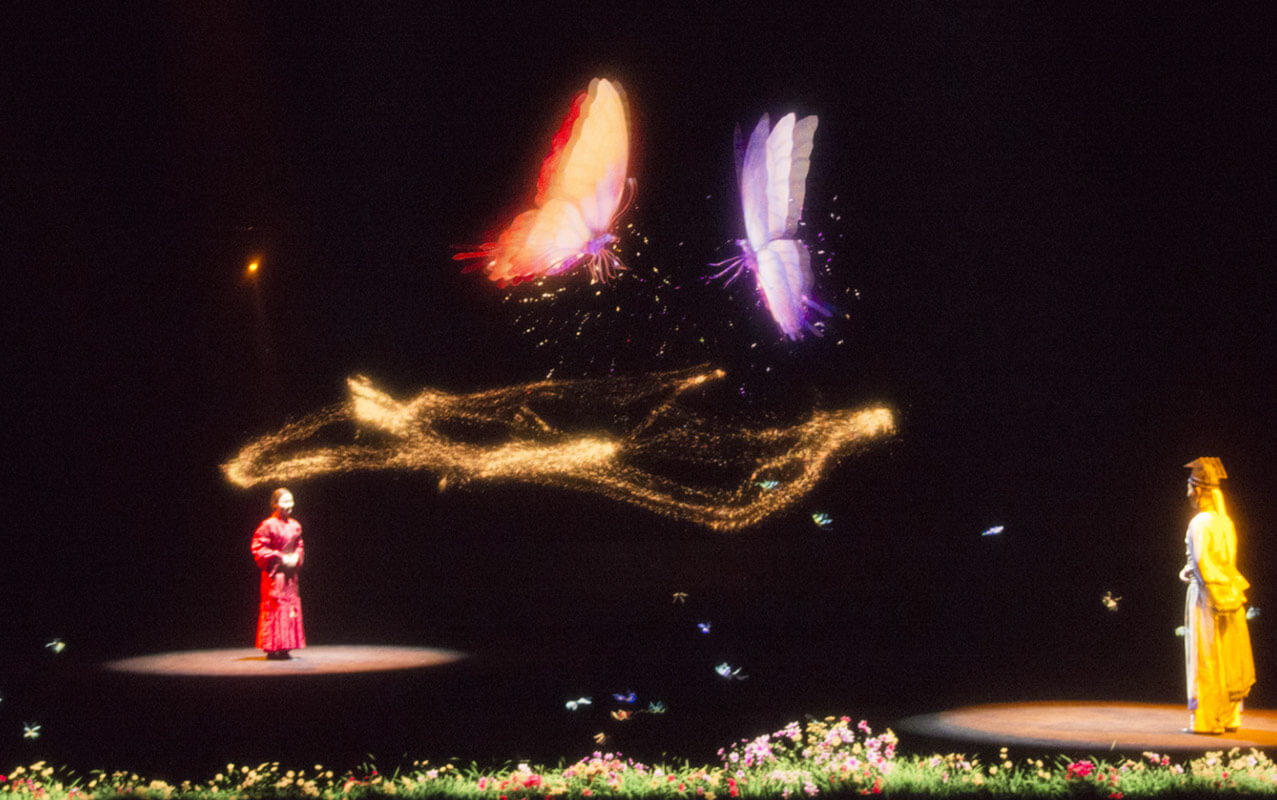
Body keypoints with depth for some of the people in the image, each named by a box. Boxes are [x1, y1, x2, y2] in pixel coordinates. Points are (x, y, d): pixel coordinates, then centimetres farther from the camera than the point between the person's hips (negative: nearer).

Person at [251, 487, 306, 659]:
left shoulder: (295, 526, 10)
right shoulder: (268, 525, -10)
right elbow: (257, 548, -11)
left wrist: (296, 558, -1)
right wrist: (280, 558, -14)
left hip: (290, 573, 7)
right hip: (274, 573, -7)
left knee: (291, 606, 6)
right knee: (274, 608, -6)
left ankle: (284, 648, 11)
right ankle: (272, 649, -2)